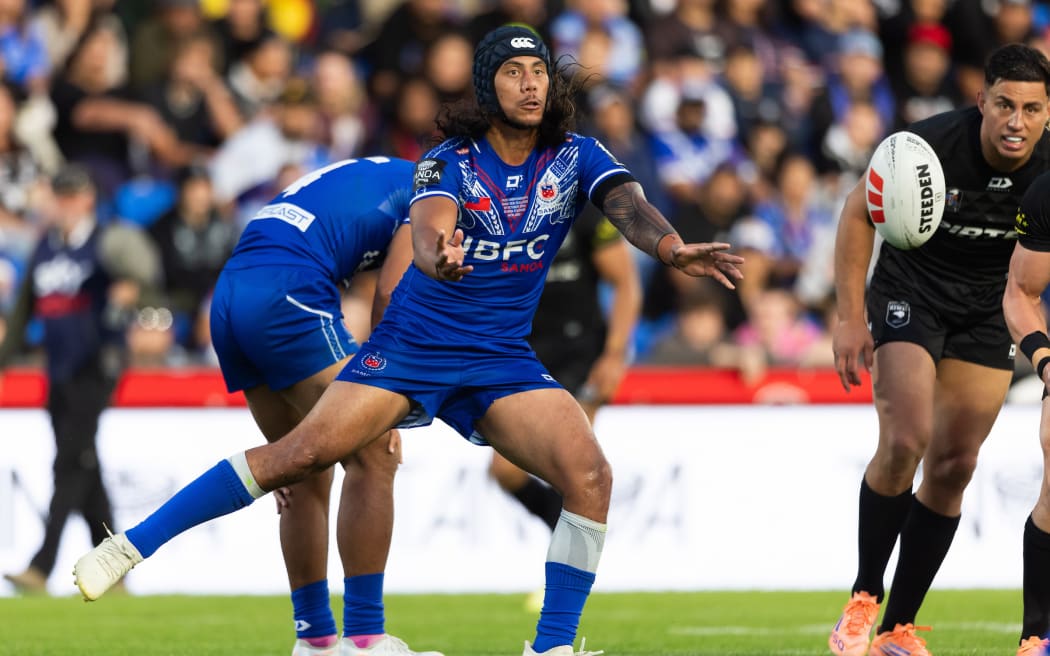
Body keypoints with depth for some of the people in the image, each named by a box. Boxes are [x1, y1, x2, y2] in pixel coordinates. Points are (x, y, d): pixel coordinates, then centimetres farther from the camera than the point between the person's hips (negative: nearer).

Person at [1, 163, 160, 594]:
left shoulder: (103, 244, -6)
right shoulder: (46, 248, 14)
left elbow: (147, 272, -21)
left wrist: (133, 287, -42)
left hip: (95, 368, -7)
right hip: (59, 372, 7)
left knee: (71, 465, -14)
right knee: (84, 470, 9)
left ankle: (42, 567, -22)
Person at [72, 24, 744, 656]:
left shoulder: (577, 157, -1)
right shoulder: (450, 161, -7)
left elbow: (630, 205, -18)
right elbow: (426, 232, -25)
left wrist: (673, 248, -41)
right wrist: (437, 256, -51)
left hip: (503, 361, 2)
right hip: (414, 341, -2)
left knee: (590, 475, -20)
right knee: (304, 452, -14)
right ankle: (132, 546, -6)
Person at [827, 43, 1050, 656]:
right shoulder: (933, 144, -24)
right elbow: (859, 213, -11)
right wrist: (851, 317, -13)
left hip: (989, 316, 3)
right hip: (910, 295, -3)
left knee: (954, 467, 0)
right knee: (904, 442, -20)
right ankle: (865, 595, -1)